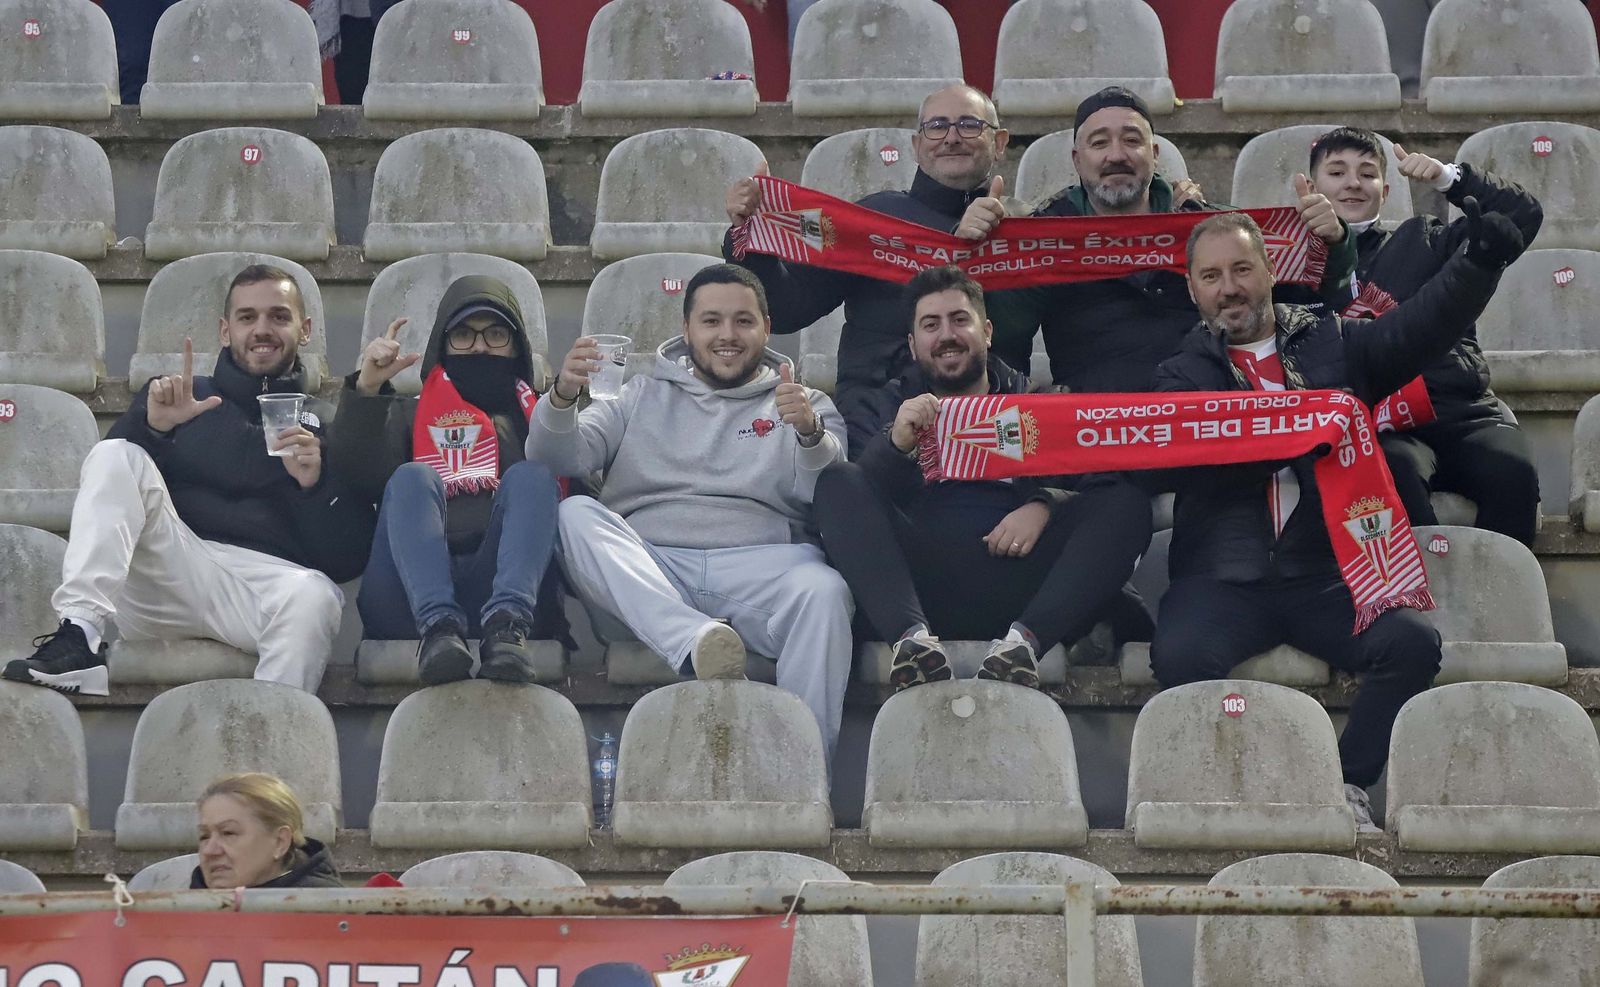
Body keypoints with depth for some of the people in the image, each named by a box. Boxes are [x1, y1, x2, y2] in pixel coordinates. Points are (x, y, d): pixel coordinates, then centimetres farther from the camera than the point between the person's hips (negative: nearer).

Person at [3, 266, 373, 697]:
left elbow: (349, 560, 10)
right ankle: (78, 633, -35)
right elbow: (104, 483, 10)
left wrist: (316, 484, -8)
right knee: (116, 456, -19)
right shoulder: (184, 399, 25)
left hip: (268, 575, -2)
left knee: (314, 596, -36)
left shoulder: (324, 425, 21)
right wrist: (151, 427, -7)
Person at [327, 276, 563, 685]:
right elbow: (361, 477, 9)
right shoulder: (411, 415, 29)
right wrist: (366, 390, -1)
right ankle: (438, 625, -50)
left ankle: (507, 626, -49)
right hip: (409, 601, 0)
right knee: (413, 477, -25)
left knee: (529, 476, -23)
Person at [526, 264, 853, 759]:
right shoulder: (642, 396, 26)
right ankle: (694, 640, -47)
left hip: (758, 567, -1)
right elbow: (555, 460, 12)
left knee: (823, 591, -33)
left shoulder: (805, 406, 23)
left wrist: (811, 435, -18)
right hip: (643, 576, 1)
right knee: (575, 514, -28)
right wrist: (562, 397, -9)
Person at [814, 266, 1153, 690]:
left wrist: (1043, 506, -14)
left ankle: (1025, 637, -43)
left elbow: (1077, 480, 9)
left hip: (1017, 583, 0)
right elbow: (871, 493, 4)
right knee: (838, 483, -20)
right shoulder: (898, 402, 23)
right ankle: (913, 636, -42)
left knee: (1127, 501, -19)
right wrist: (896, 443, -18)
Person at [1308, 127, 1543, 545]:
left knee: (1512, 470, -31)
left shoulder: (1421, 240, 22)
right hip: (1380, 422, -2)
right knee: (1397, 470, -38)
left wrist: (1449, 177, 8)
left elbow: (1522, 215, 18)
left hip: (1462, 414, 2)